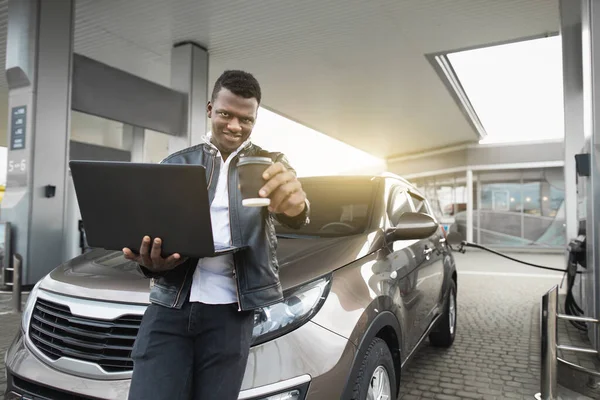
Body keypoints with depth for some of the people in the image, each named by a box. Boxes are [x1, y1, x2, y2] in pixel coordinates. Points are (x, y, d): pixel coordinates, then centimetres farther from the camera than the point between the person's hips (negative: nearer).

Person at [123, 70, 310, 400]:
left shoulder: (269, 163, 5)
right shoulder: (177, 164, 10)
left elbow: (292, 218, -14)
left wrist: (294, 204, -40)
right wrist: (151, 260, -17)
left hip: (229, 310, -1)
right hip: (169, 304, 2)